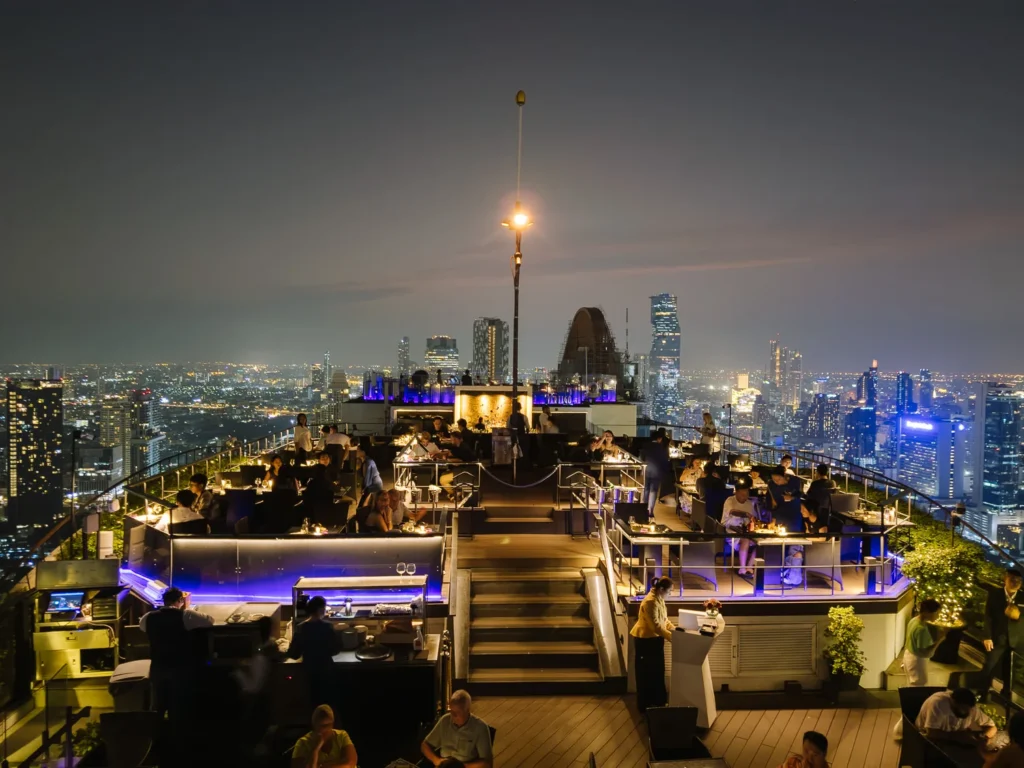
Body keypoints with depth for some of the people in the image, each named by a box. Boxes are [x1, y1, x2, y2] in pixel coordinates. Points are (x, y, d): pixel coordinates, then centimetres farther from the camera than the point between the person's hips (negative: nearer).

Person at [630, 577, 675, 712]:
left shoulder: (659, 599, 5)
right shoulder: (650, 601, -27)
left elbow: (664, 620, 13)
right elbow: (655, 626, -29)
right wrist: (671, 637, -28)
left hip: (655, 639, 10)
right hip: (645, 640, -10)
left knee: (657, 671, 17)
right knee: (646, 673, 3)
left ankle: (658, 701, 29)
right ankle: (645, 705, 14)